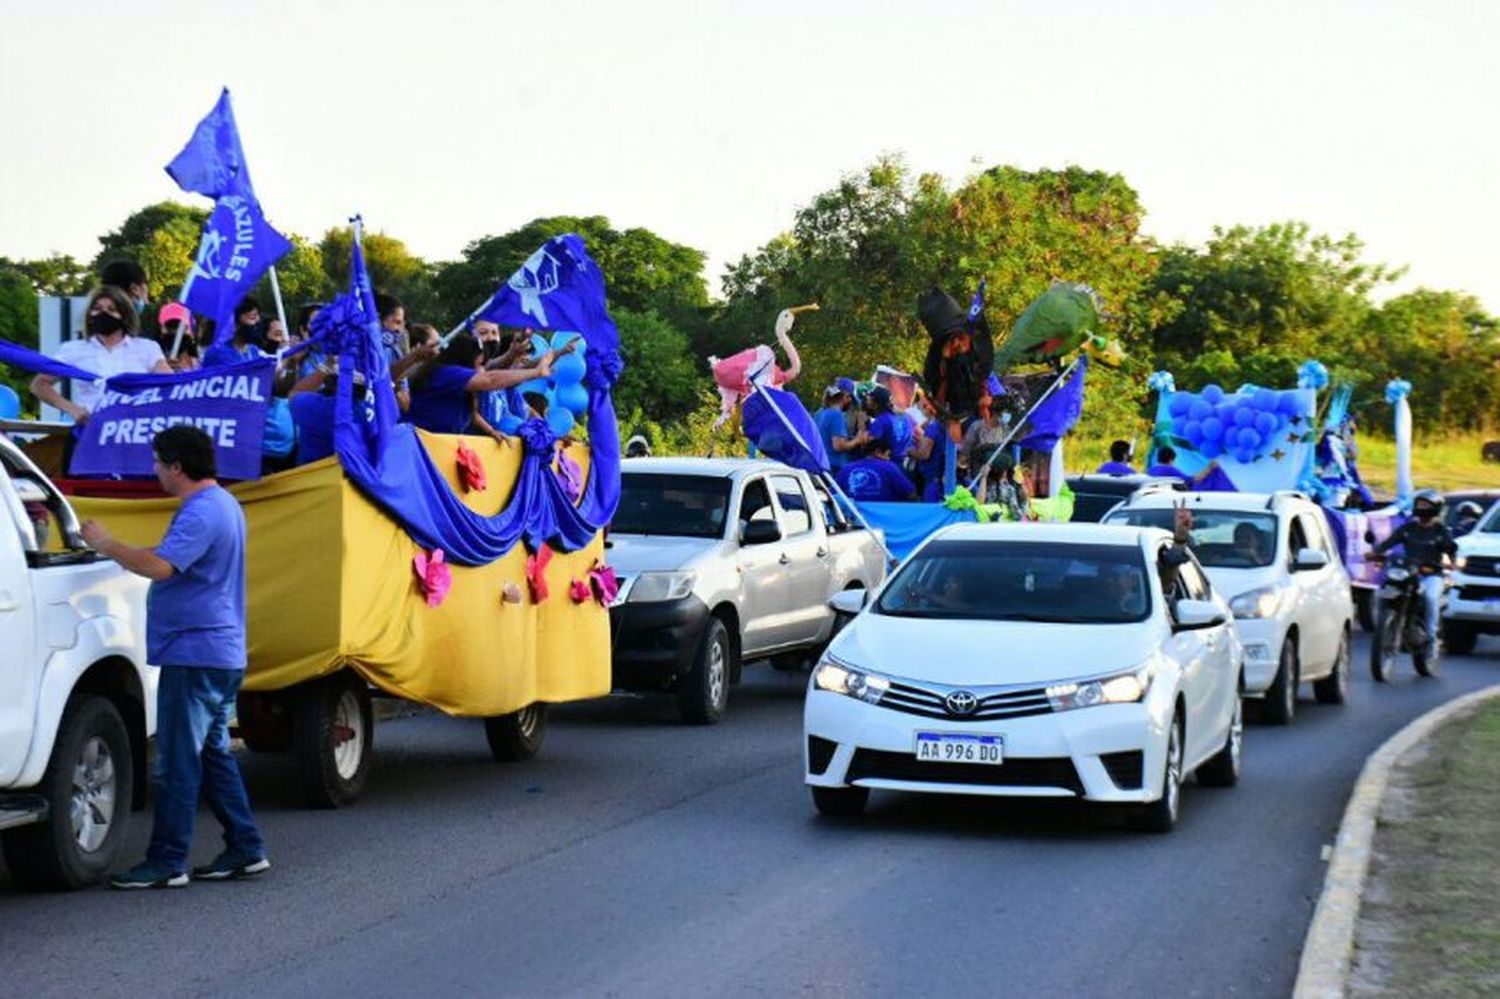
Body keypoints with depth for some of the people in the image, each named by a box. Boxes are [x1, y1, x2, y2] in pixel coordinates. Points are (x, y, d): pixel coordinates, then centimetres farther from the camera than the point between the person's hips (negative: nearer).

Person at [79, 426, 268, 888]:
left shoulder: (201, 512, -19)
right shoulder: (223, 504, 16)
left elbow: (159, 566, -31)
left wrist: (106, 545, -19)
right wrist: (117, 548, 20)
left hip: (194, 655, -11)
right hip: (220, 654, 11)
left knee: (178, 761, -6)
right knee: (213, 754, 15)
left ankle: (167, 862, -3)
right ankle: (245, 850, 17)